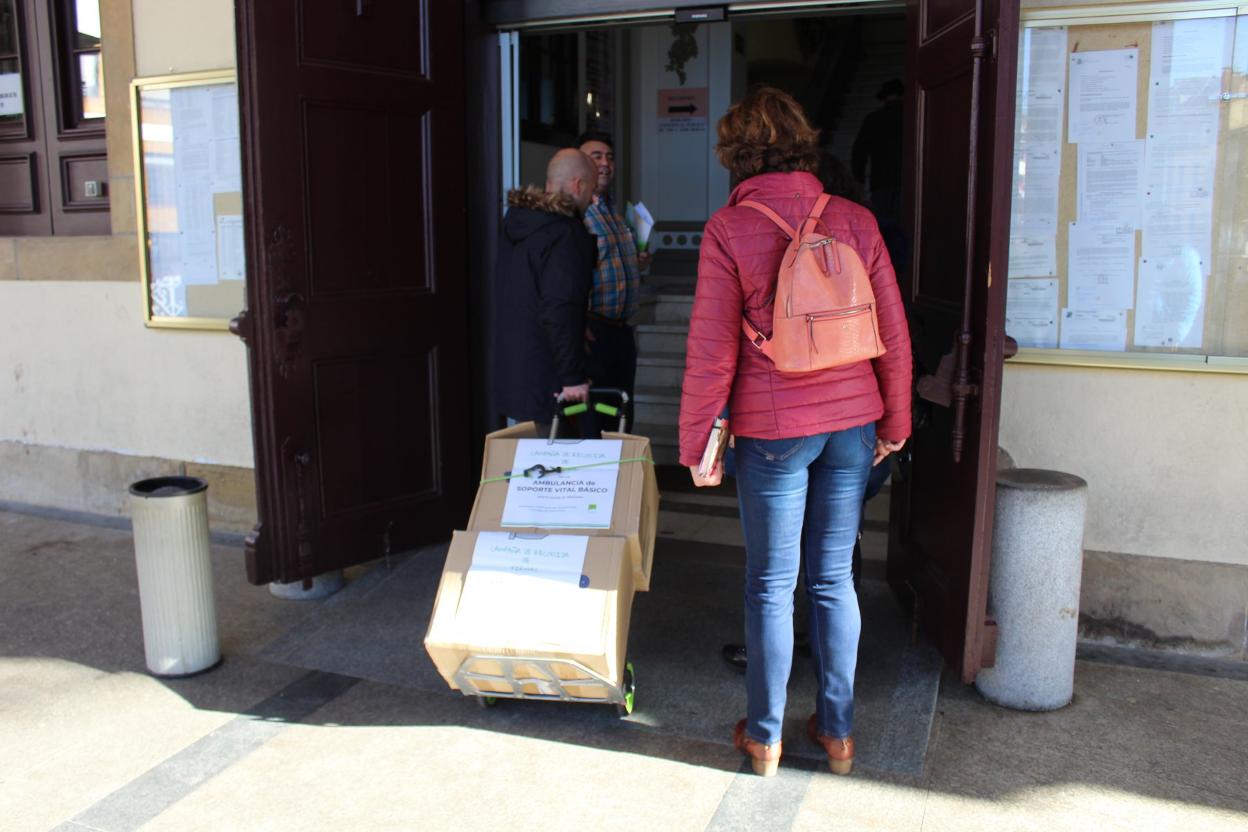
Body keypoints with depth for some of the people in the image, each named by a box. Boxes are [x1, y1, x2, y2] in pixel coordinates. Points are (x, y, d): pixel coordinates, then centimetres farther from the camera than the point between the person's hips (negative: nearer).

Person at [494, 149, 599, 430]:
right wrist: (573, 377, -19)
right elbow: (560, 310, -24)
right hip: (545, 380, -9)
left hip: (509, 369, 9)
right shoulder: (565, 233, -17)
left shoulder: (515, 221, 12)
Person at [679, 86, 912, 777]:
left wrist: (697, 444, -1)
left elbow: (712, 351, -10)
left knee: (770, 585, 8)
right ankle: (838, 730, 26)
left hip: (774, 429, -3)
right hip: (851, 423, 4)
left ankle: (764, 736, 22)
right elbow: (894, 334, 5)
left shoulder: (729, 228, -8)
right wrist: (894, 422, 16)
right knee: (833, 578, 14)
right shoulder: (855, 221, 2)